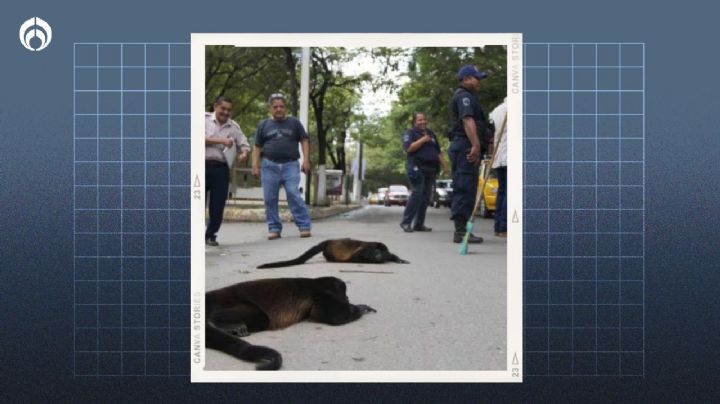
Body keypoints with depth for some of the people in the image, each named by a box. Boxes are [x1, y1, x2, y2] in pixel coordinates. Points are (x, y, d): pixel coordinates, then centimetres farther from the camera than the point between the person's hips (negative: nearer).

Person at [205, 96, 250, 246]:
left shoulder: (234, 126, 12)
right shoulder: (204, 119, 2)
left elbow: (244, 144, 13)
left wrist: (244, 153, -11)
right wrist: (220, 140, -16)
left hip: (221, 168, 3)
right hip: (202, 165, -3)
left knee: (218, 204, 2)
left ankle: (210, 235, 16)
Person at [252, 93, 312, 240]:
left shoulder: (294, 123, 11)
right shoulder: (263, 125, 14)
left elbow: (304, 141, 8)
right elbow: (257, 147, 13)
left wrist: (306, 160, -3)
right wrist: (255, 165, 3)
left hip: (290, 165, -2)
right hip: (269, 166, 2)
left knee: (294, 195, -14)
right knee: (270, 199, 1)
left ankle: (304, 226, -10)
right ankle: (274, 229, 9)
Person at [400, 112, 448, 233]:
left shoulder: (431, 133, 22)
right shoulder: (410, 133, 2)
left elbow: (438, 151, 25)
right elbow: (408, 148, -14)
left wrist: (443, 165, 16)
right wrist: (422, 140, -13)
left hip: (430, 169, 7)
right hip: (417, 168, -7)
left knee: (426, 197, 2)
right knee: (417, 193, -17)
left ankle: (419, 224, 5)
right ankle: (406, 222, -12)